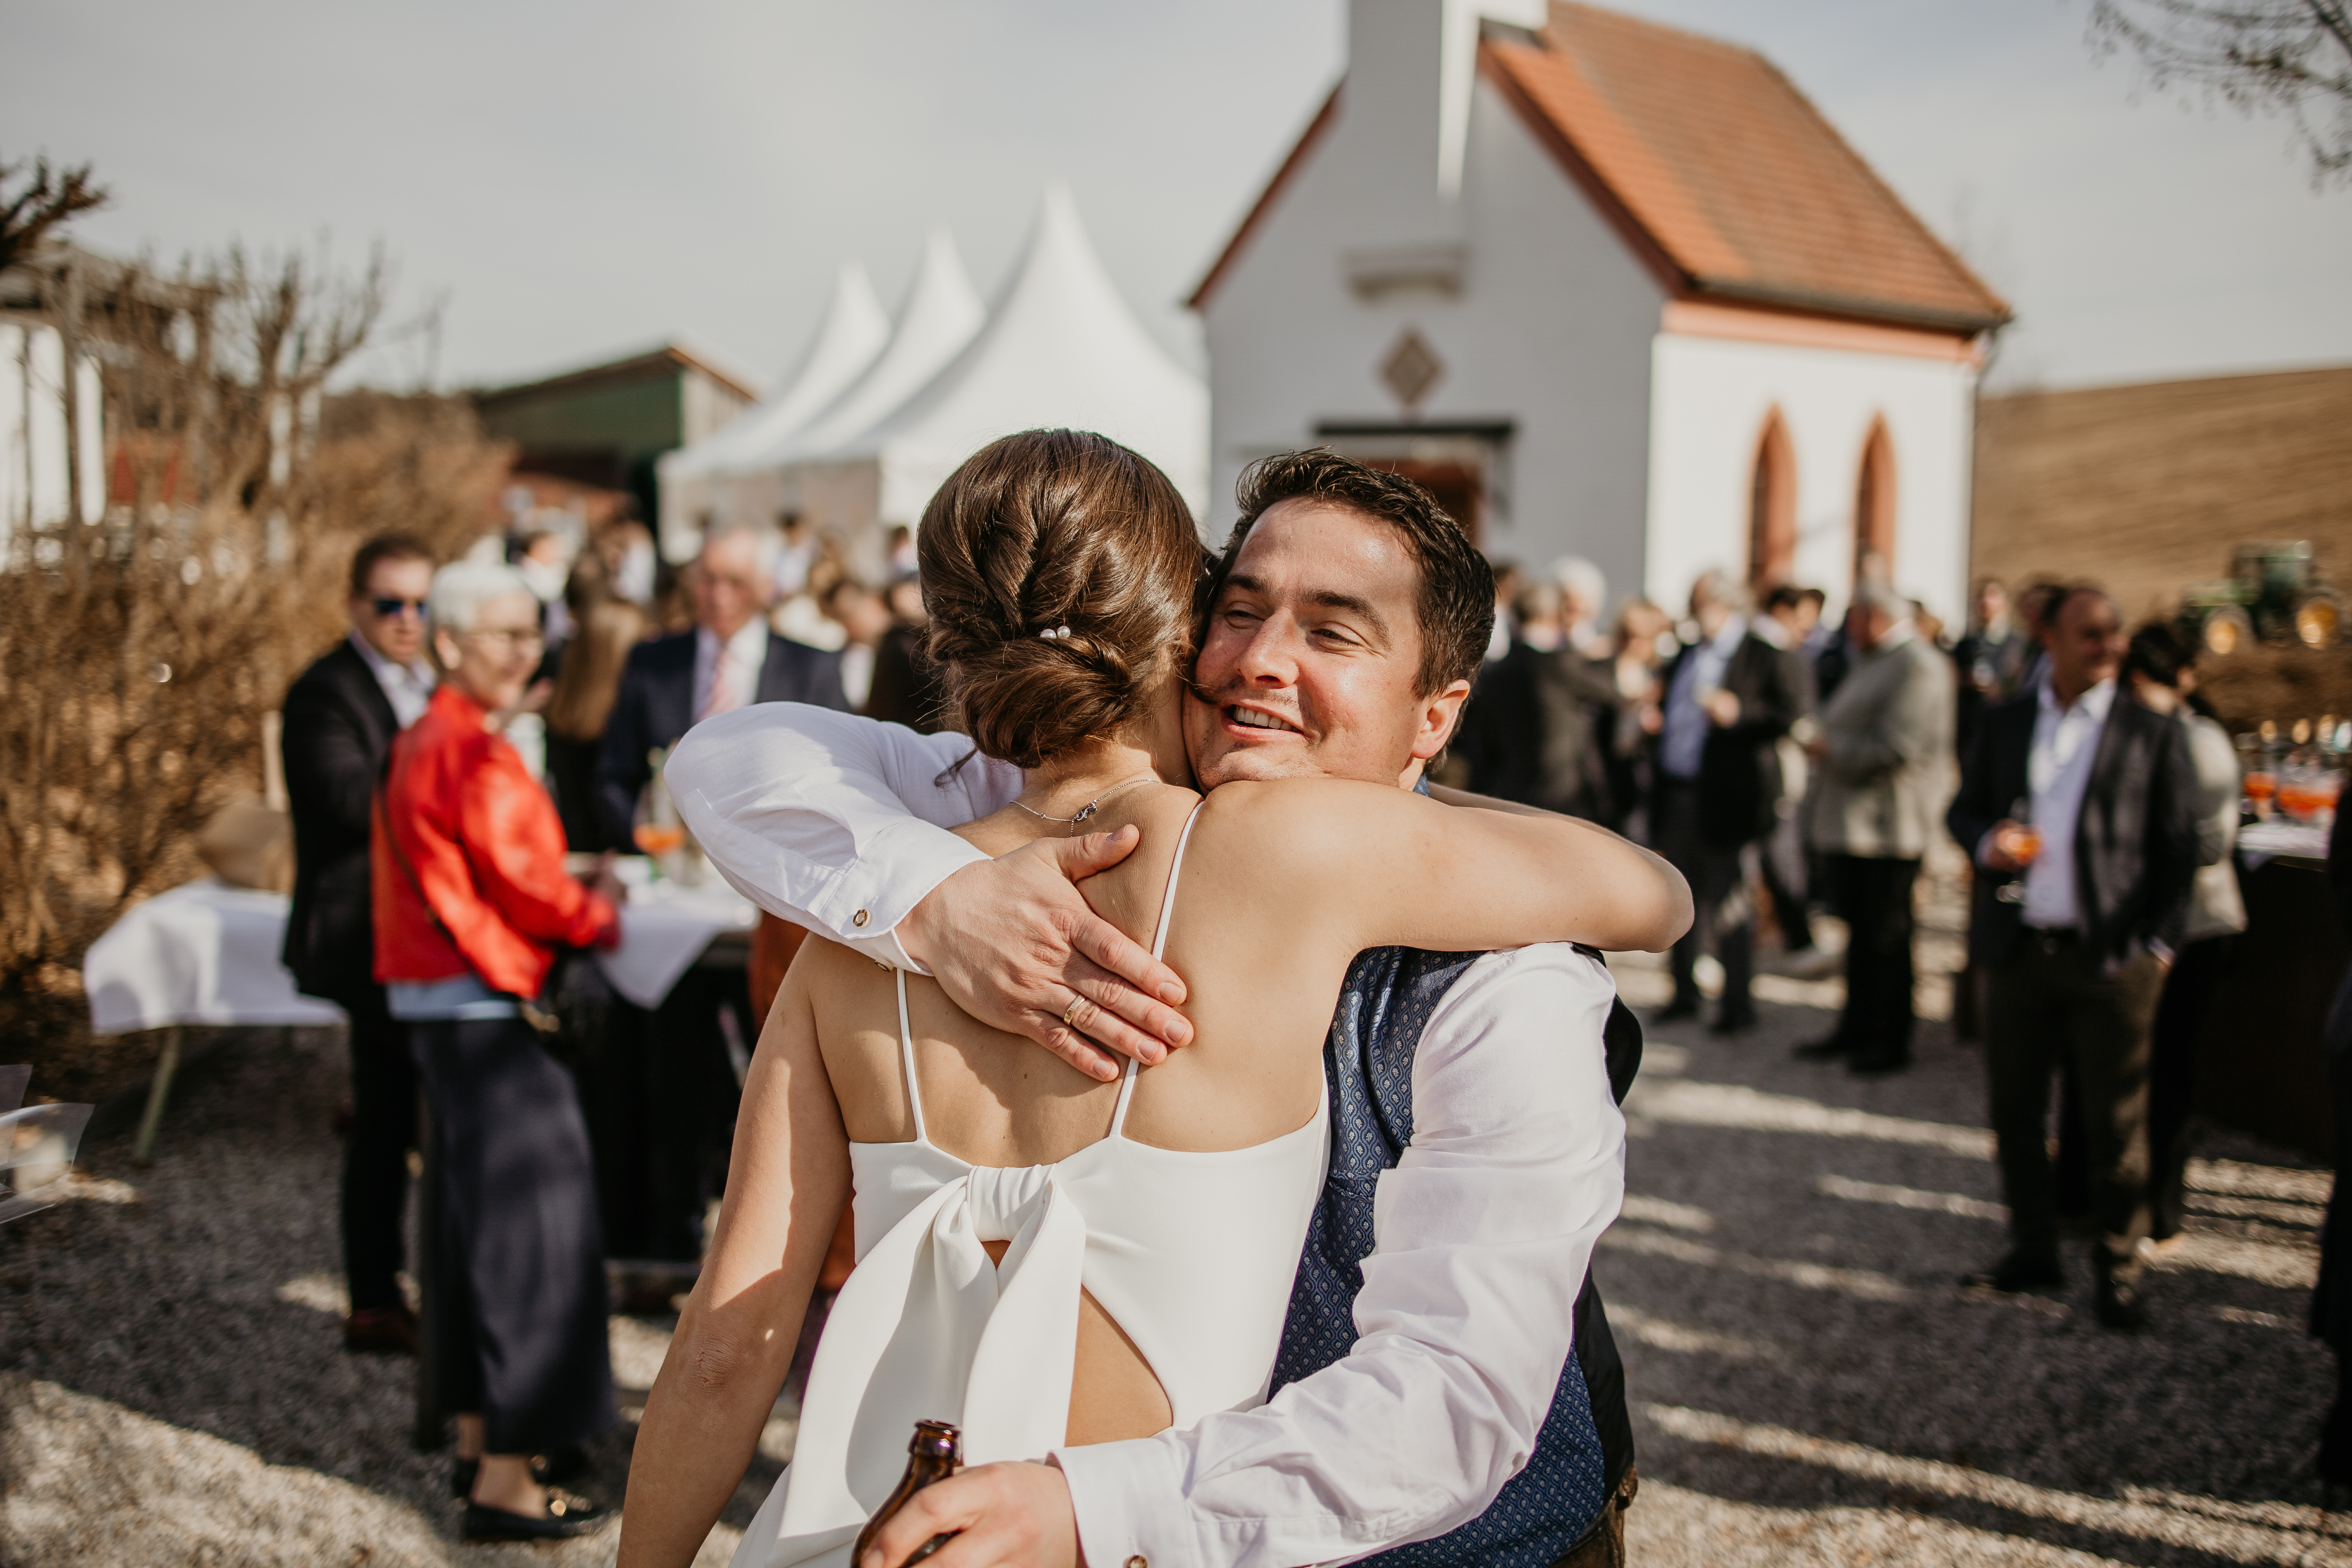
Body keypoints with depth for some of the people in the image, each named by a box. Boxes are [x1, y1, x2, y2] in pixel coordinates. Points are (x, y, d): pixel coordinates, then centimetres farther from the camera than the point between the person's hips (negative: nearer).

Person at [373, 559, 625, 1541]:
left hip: (437, 1006, 11)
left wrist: (571, 897, 10)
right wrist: (596, 916, 0)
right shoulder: (473, 754, -18)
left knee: (473, 1220, 18)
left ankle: (476, 1440, 29)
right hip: (483, 1012, -11)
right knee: (530, 1226, -4)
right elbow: (523, 881, -18)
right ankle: (506, 1482, 2)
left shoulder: (420, 744, 14)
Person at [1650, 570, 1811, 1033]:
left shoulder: (1769, 657, -4)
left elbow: (1798, 713, -12)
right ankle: (1685, 993, 22)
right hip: (1676, 793, 7)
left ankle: (1738, 1003, 5)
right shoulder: (1685, 657, 19)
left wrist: (1739, 713, -22)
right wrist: (1652, 721, 6)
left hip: (1726, 799, -7)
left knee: (1728, 902, -4)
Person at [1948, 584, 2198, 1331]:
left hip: (2112, 958, -3)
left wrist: (2160, 943, -7)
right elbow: (1964, 806, 15)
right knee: (2015, 1108, 11)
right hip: (2018, 952, 3)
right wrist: (1986, 842, -7)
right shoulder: (2005, 724, 9)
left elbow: (2178, 848, 0)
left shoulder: (2153, 734, 1)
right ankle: (2033, 1249, 25)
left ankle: (2119, 1267, 15)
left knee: (2116, 1121, 2)